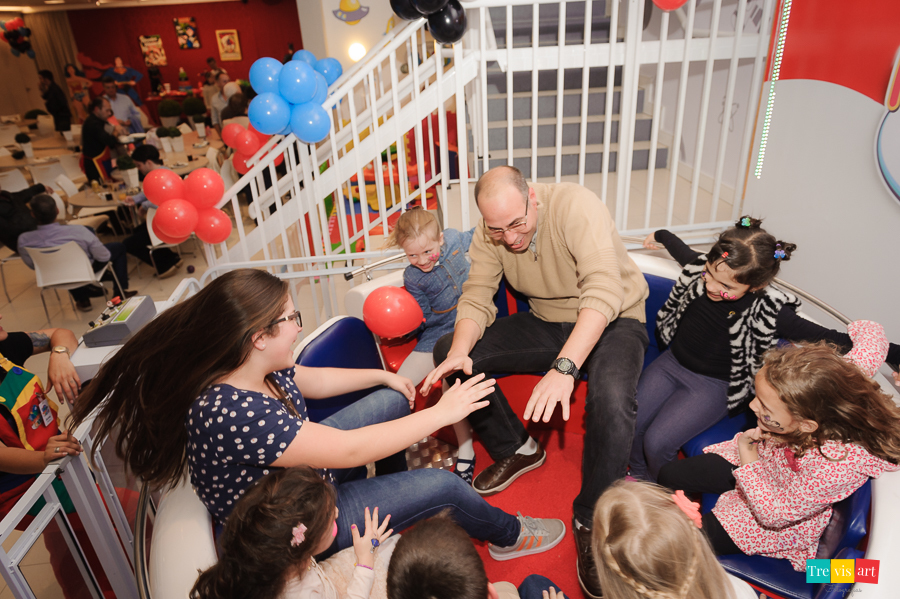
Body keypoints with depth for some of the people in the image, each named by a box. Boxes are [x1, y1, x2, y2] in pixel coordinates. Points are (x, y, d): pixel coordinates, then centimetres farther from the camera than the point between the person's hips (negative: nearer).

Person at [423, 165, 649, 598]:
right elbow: (476, 299, -11)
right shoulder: (490, 233, -9)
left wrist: (564, 367, -49)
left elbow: (604, 294, -37)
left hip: (613, 321, -5)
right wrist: (458, 352, -32)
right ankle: (515, 449, 9)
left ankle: (590, 521, -10)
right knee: (447, 352, -9)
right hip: (545, 323, 5)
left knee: (612, 401, -37)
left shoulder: (576, 207, -27)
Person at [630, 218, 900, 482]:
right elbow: (678, 246, 10)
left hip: (712, 386, -4)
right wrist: (659, 235, 30)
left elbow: (831, 339, -19)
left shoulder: (768, 312, -26)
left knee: (657, 443, -17)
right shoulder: (700, 266, -14)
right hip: (671, 362, 5)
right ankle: (637, 476, 26)